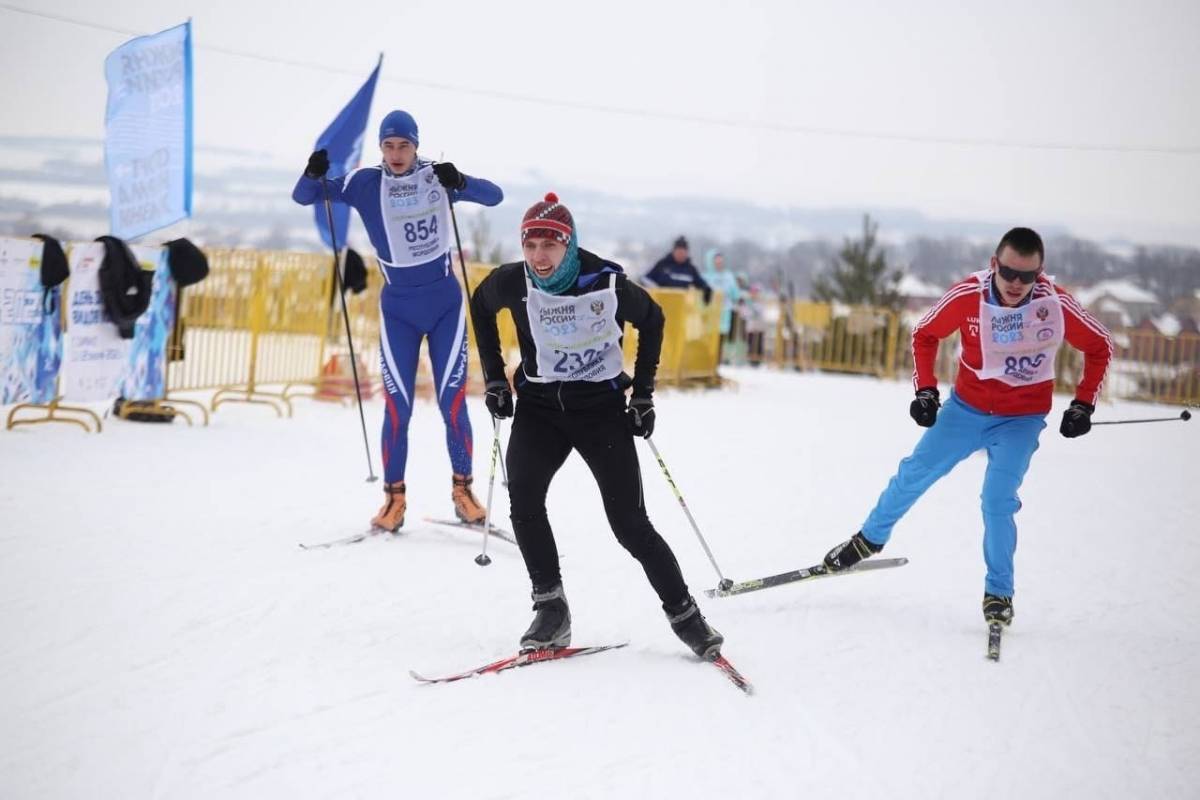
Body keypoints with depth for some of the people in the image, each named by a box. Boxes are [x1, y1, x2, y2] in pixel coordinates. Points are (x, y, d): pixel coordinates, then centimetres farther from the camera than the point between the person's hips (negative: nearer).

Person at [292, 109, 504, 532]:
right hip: (398, 308, 0)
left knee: (452, 402, -1)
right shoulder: (366, 183, -4)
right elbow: (303, 196, -3)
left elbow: (494, 195, -10)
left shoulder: (437, 176, -3)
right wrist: (313, 174, -26)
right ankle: (394, 496, 8)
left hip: (445, 303, 0)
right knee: (397, 406, -3)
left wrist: (459, 183, -29)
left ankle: (462, 489, 13)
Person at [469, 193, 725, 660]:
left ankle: (684, 615, 7)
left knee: (629, 523, -8)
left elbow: (652, 320, 4)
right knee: (523, 497, -22)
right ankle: (551, 608, -11)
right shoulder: (512, 283, -11)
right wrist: (494, 378, 9)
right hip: (539, 405, 2)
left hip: (601, 405, -2)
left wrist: (643, 393, 2)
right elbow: (481, 306, 13)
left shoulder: (607, 283, -16)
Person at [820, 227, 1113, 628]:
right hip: (966, 407, 2)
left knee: (998, 501, -13)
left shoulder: (1056, 304, -21)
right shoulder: (968, 295, -19)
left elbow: (1100, 347, -4)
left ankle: (999, 592, 6)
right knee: (915, 473, 5)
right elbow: (924, 334, 0)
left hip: (1021, 421, -2)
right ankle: (871, 538, 30)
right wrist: (925, 390, -8)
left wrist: (1083, 405, -8)